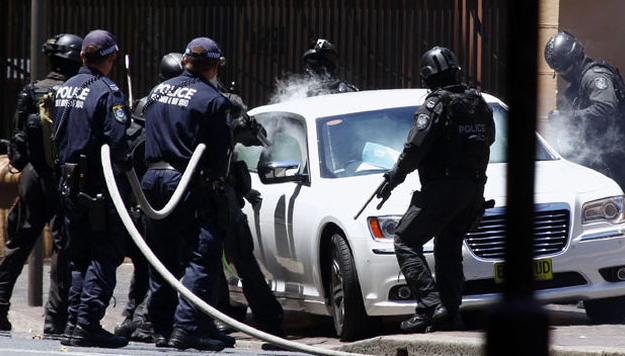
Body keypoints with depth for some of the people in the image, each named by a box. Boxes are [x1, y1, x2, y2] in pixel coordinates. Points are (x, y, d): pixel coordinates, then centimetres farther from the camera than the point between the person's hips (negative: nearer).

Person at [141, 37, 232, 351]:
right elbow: (220, 152, -5)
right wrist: (215, 182, 12)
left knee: (162, 257, 13)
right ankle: (187, 327, -15)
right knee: (204, 256, -5)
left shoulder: (158, 92, 12)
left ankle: (162, 326, 14)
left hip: (153, 181, 7)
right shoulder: (213, 100, -8)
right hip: (190, 184, -7)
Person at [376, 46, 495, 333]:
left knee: (406, 241, -3)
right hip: (474, 189, 8)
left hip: (443, 187, -8)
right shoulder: (478, 103, 12)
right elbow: (489, 139, 21)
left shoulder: (436, 105, -11)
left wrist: (394, 177, -2)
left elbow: (415, 147, -16)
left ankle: (430, 306, -16)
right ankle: (451, 316, 10)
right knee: (448, 250, 16)